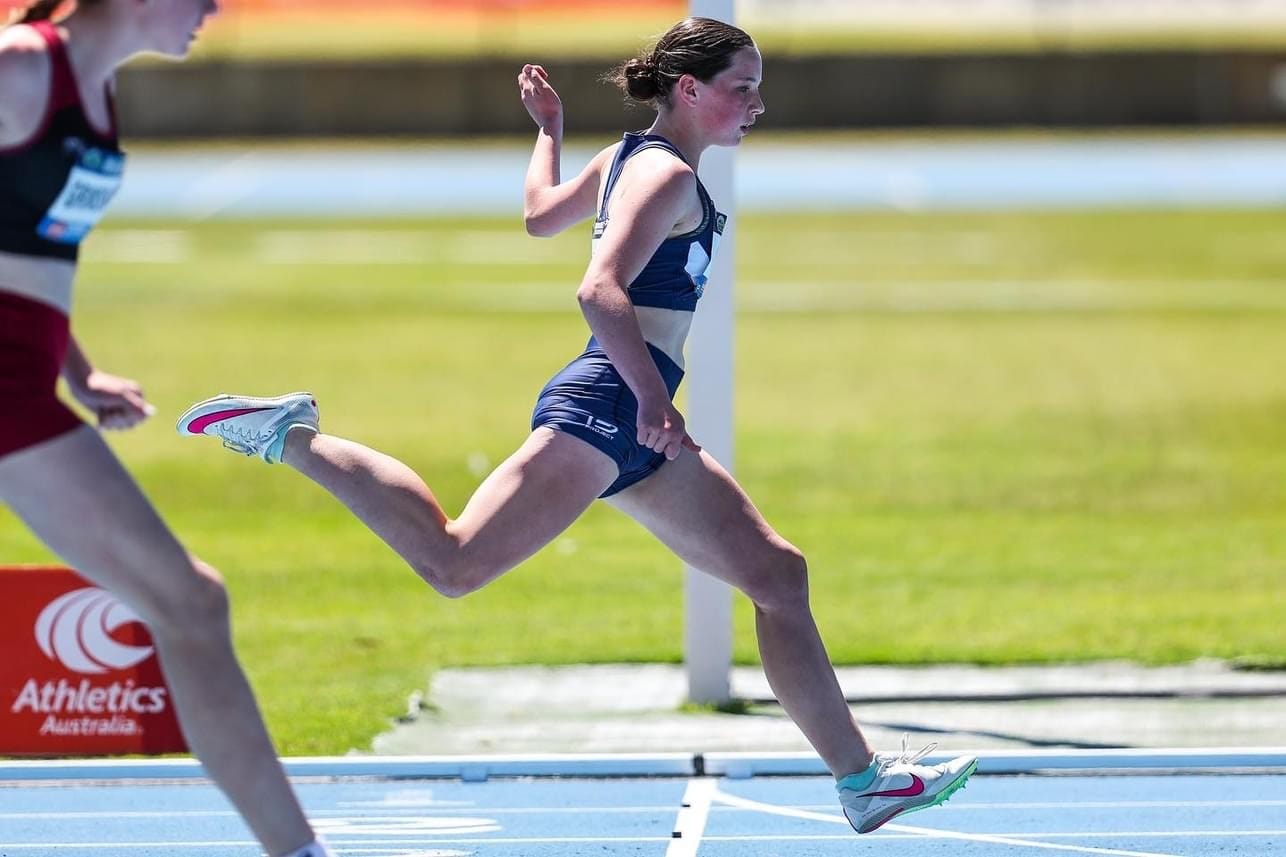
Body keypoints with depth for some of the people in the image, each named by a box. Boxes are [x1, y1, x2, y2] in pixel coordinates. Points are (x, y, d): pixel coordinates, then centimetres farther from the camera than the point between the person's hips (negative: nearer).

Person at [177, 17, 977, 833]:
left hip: (636, 432, 10)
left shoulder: (629, 159, 20)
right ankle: (292, 438, -4)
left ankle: (861, 778, 7)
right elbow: (601, 289, -23)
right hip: (605, 405, -10)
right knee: (455, 562, -16)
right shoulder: (668, 174, -9)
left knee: (779, 574, 7)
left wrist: (550, 128, 51)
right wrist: (653, 398, -31)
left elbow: (541, 211, 35)